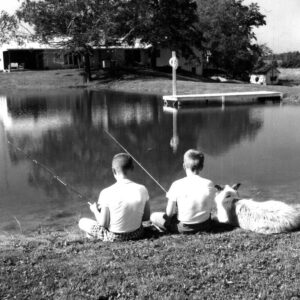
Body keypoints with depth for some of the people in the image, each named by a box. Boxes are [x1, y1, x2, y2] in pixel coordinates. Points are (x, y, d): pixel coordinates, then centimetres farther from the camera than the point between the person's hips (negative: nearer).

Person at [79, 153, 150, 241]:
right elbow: (146, 217, -2)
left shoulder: (106, 193, -21)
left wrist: (95, 211, 4)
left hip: (114, 237, -3)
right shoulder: (142, 190, -12)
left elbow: (103, 223, -15)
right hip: (136, 234, 3)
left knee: (82, 222, 17)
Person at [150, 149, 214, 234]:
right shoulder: (209, 184, -12)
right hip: (205, 226, 3)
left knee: (153, 216, 15)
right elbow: (209, 209, -1)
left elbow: (169, 213, -12)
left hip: (184, 228, -3)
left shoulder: (177, 185, -17)